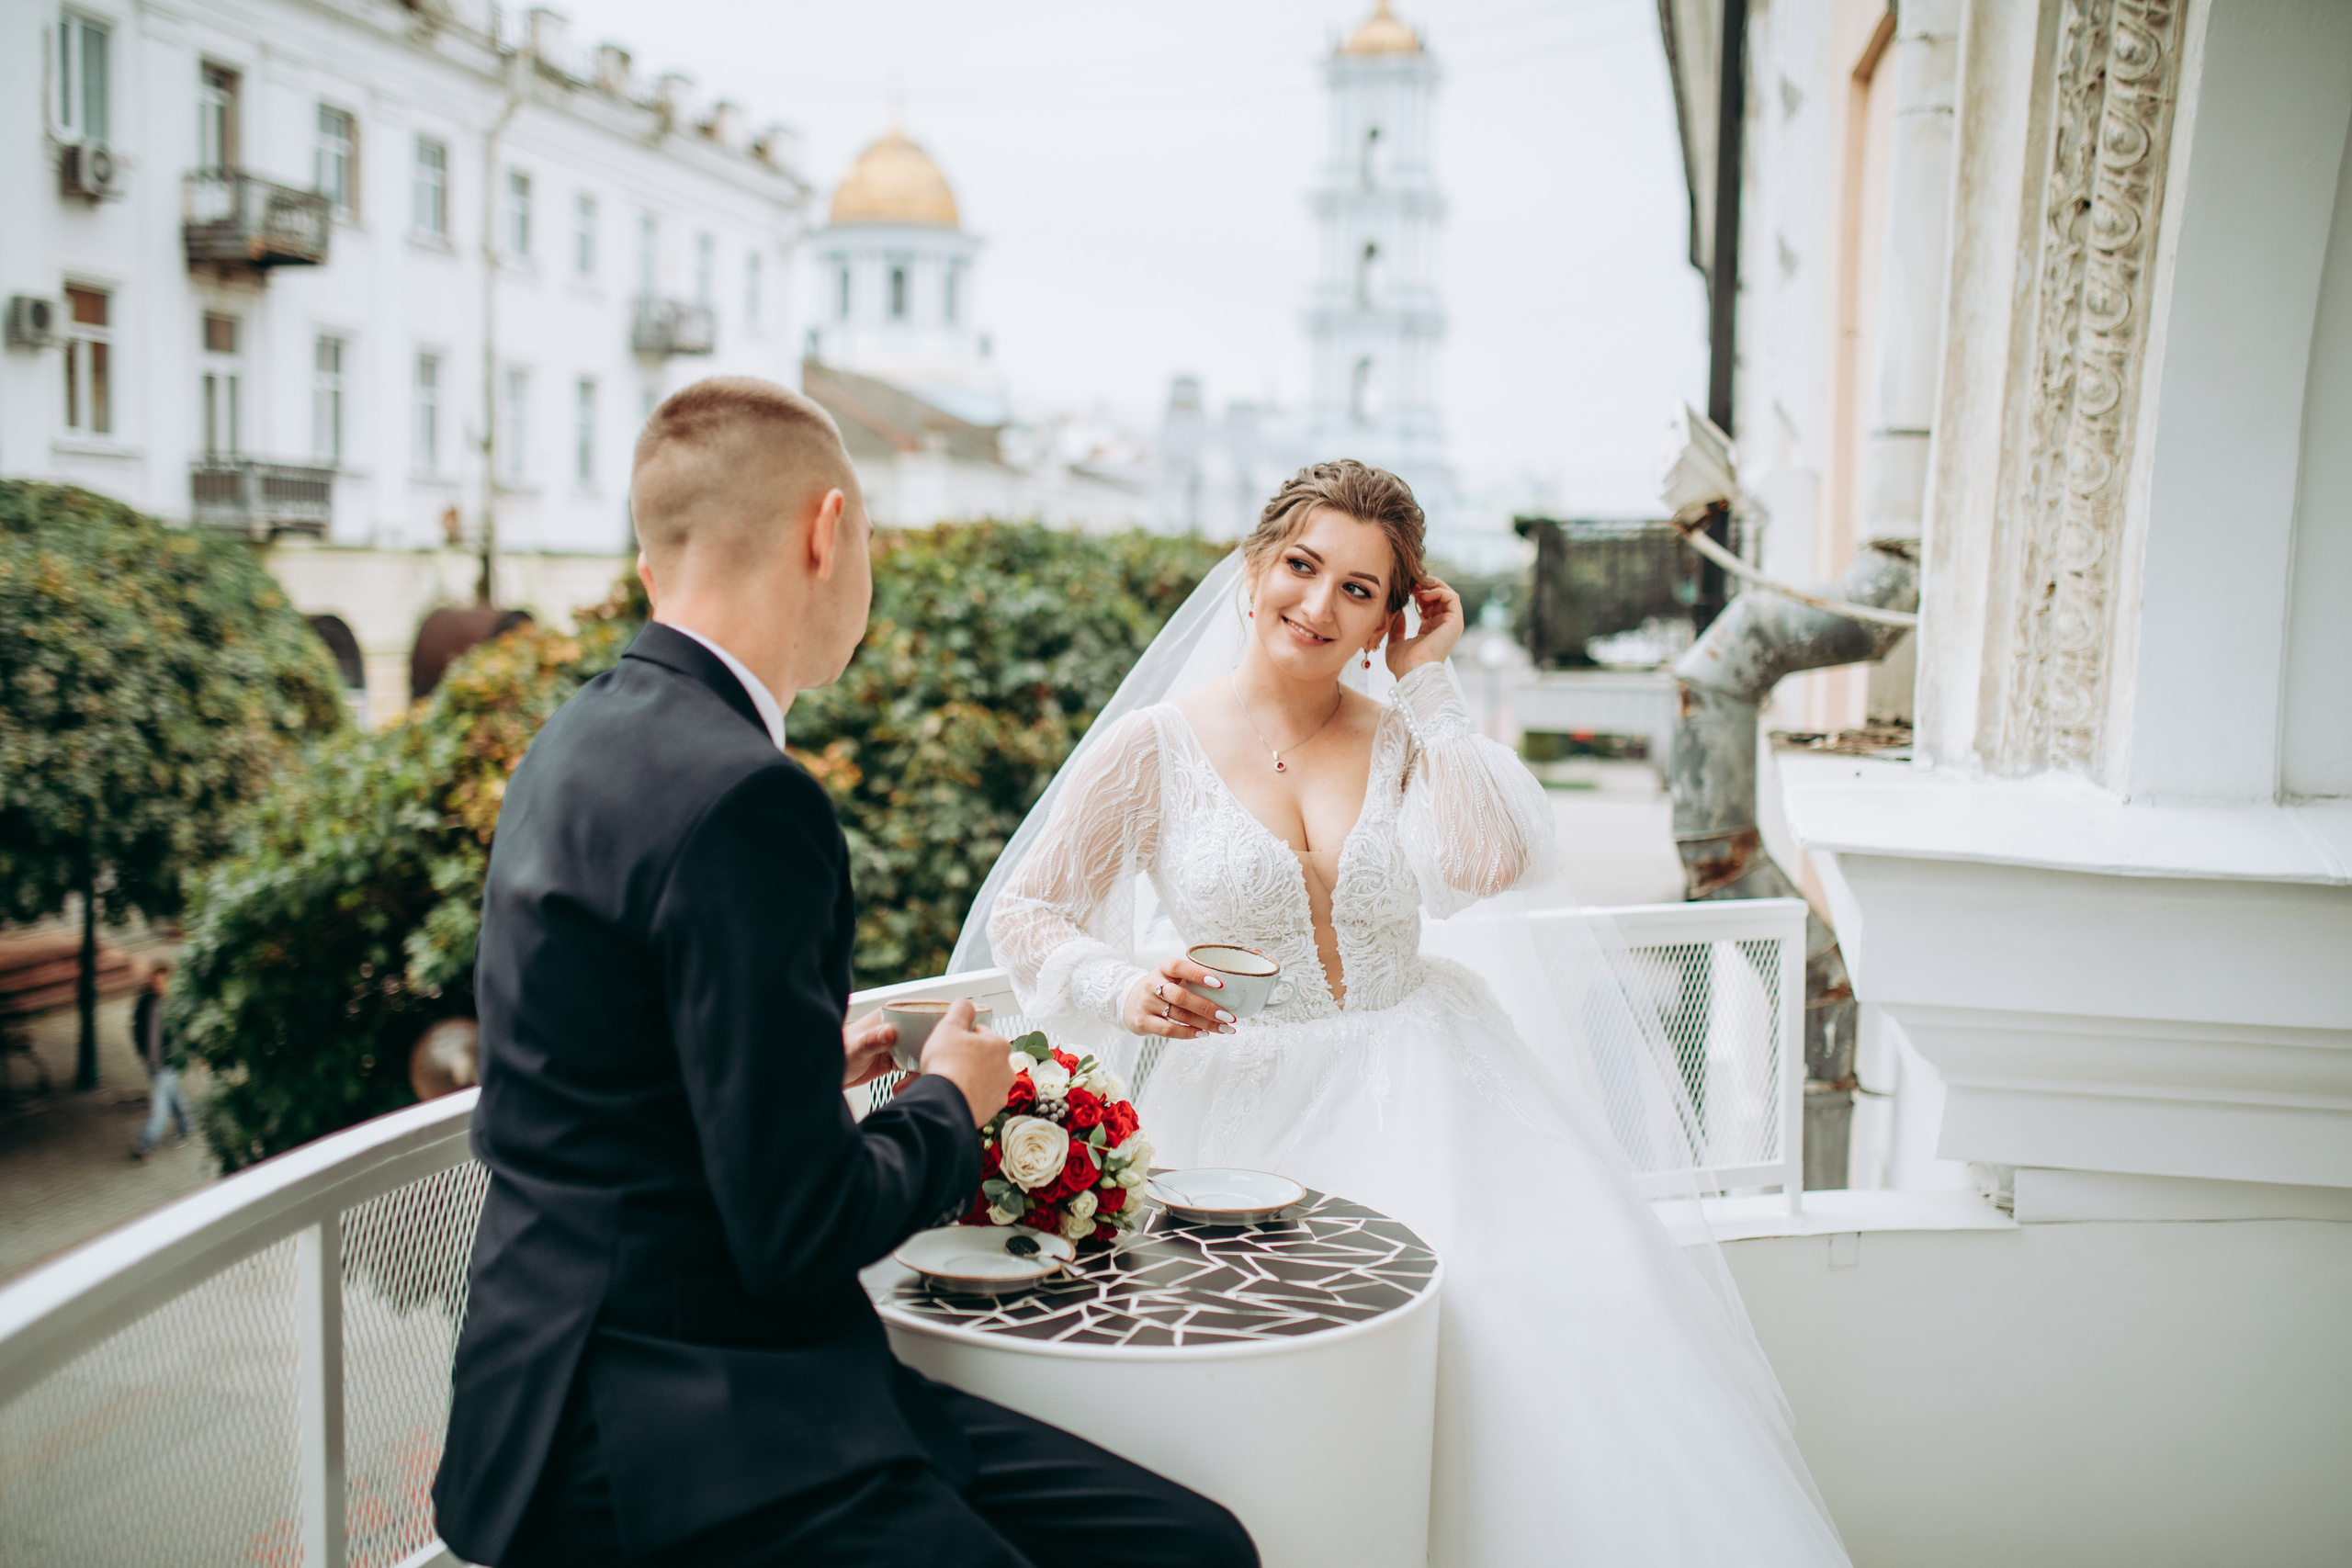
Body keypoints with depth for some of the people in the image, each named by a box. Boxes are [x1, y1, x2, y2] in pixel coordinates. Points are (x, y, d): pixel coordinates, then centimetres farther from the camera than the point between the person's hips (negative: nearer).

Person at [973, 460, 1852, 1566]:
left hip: (1417, 1091, 2)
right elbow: (1024, 912, 4)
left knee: (1555, 1305, -21)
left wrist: (1427, 685, -4)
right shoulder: (1154, 745, 2)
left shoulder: (1405, 739, 8)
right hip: (1248, 1102, -2)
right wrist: (1124, 993, -15)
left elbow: (1491, 865, -12)